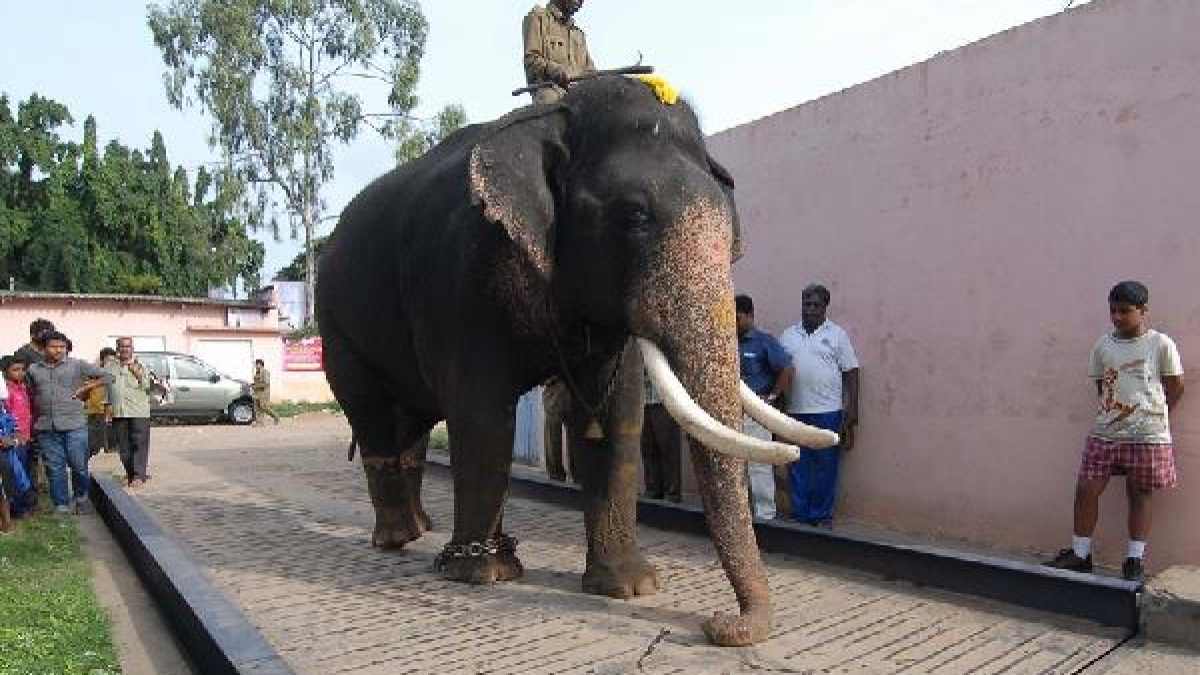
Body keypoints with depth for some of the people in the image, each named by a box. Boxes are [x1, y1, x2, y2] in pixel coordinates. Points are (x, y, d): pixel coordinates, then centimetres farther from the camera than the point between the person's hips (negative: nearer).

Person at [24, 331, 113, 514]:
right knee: (54, 468, 5)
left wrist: (84, 389, 0)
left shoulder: (77, 365, 4)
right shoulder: (33, 370, 13)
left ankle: (81, 498, 22)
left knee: (79, 466, 0)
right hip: (46, 428, 2)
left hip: (74, 426, -2)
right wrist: (34, 419, 15)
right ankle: (61, 506, 13)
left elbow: (106, 377, 6)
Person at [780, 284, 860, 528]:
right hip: (795, 412, 3)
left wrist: (851, 411, -5)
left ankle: (823, 516, 13)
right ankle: (800, 514, 17)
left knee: (826, 466, 3)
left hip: (828, 411, -2)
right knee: (798, 467, 7)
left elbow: (850, 373, 1)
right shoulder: (787, 336, 11)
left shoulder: (837, 334, 4)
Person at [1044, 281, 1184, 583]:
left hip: (1147, 436, -3)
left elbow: (1175, 386, 1)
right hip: (1105, 433, 3)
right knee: (1086, 489, 0)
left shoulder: (1161, 344, -5)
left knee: (1139, 495, 7)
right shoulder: (1103, 345, 5)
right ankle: (1080, 553, 12)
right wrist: (1113, 412, 4)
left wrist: (1151, 416, 5)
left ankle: (1134, 560, 18)